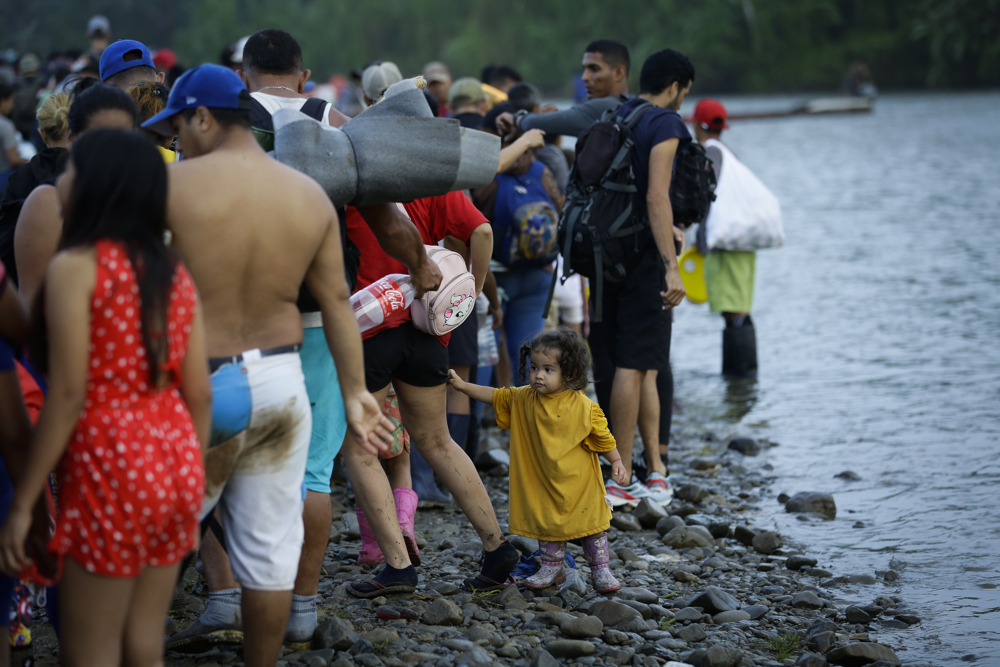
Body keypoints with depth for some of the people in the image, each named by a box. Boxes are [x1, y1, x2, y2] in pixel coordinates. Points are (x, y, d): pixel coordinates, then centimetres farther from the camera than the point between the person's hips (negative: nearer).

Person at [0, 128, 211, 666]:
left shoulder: (74, 267, -10)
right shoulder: (174, 272, 9)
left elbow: (68, 395, -15)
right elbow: (198, 394, 8)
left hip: (109, 466, -7)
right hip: (173, 461, 7)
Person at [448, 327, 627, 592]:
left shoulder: (583, 407, -16)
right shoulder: (523, 399, -4)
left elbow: (602, 437, -7)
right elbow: (495, 396, 5)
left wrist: (617, 462, -9)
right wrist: (462, 385, 1)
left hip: (580, 483, -3)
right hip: (543, 485, 3)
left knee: (591, 524, 5)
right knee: (548, 524, 11)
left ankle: (600, 570, 17)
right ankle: (552, 569, 27)